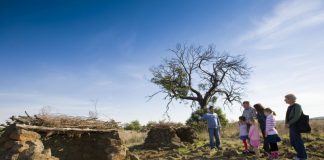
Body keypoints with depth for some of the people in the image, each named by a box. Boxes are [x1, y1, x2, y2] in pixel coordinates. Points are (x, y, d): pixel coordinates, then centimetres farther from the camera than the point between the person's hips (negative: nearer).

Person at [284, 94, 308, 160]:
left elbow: (296, 117, -21)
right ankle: (300, 155, 24)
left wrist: (289, 124, -17)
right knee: (293, 142, 12)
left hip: (296, 126, -8)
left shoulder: (297, 106, -14)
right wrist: (286, 123, 0)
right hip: (291, 127, 8)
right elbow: (287, 117, 16)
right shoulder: (289, 107, 12)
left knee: (298, 141, -2)